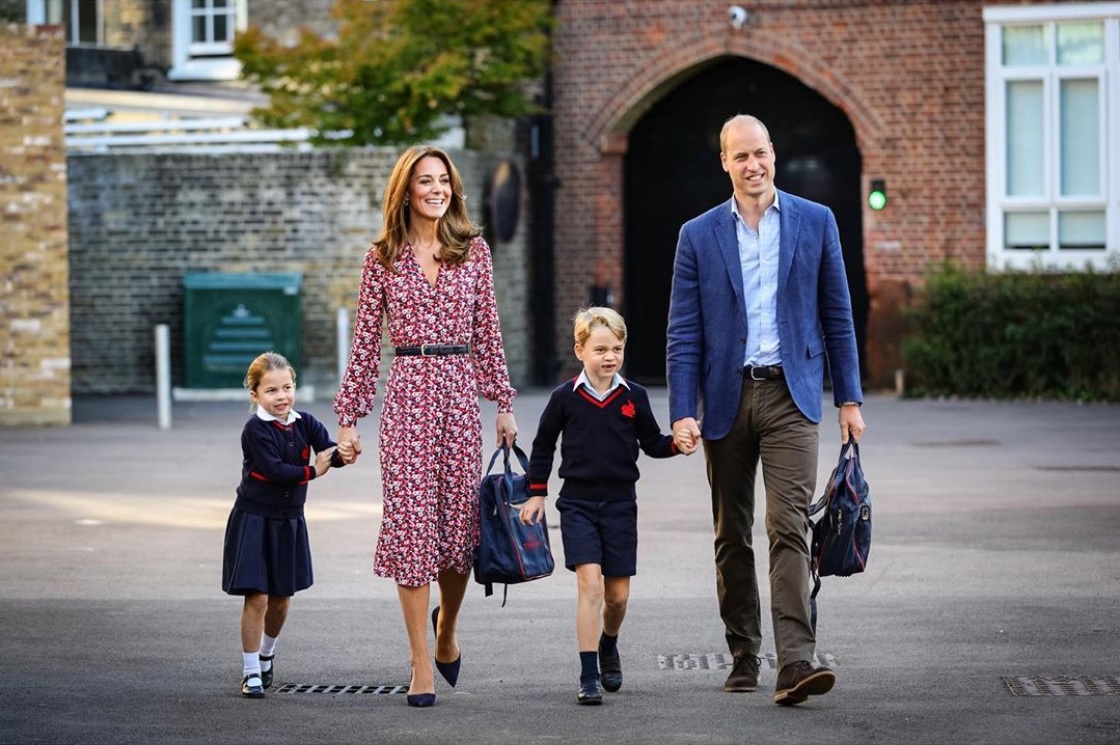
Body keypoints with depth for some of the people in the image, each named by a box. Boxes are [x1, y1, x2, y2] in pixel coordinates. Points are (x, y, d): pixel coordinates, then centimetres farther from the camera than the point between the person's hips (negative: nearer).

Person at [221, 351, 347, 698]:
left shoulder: (305, 424, 0)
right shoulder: (256, 429, -14)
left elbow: (328, 453, -13)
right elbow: (273, 469, -24)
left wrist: (343, 454, -35)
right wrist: (311, 471, -17)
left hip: (289, 520, 5)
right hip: (254, 519, -5)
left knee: (282, 598, 13)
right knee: (257, 598, -8)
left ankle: (266, 655, 39)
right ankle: (251, 673, 2)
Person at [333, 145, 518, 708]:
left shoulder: (473, 250, 8)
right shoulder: (383, 256, 4)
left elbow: (487, 331, 11)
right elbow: (365, 341, 5)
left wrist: (504, 403, 8)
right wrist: (349, 416, 3)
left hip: (460, 392, 2)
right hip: (407, 392, -2)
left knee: (461, 520, 4)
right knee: (411, 519, -5)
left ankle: (446, 629, 33)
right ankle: (421, 664, 0)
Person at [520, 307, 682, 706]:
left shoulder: (634, 397, 1)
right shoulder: (565, 397, -2)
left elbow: (652, 443, 10)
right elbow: (543, 445, 9)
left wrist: (678, 442, -10)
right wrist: (536, 493, 8)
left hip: (620, 504, 2)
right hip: (577, 504, -2)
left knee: (618, 593, 7)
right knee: (590, 584, -15)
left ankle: (608, 645, 39)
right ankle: (588, 676, -12)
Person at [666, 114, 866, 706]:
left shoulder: (815, 222, 5)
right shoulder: (699, 235, 5)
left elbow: (837, 316, 8)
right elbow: (683, 333, 2)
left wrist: (849, 399, 4)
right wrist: (682, 412, -7)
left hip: (791, 396, -2)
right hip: (726, 397, 2)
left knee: (789, 527, -13)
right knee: (731, 537, 8)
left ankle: (795, 662, -20)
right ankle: (743, 657, 19)